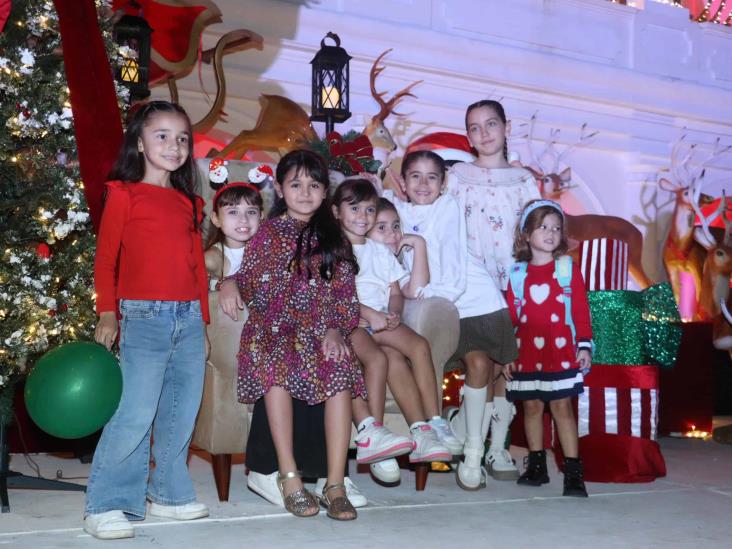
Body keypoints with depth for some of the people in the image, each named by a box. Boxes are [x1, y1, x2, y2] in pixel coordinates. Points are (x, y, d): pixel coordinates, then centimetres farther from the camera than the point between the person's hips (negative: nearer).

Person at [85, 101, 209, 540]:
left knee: (182, 414, 9)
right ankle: (107, 505, 4)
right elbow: (105, 258, 0)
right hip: (144, 317, -5)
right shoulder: (124, 193, 1)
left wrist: (203, 322, 16)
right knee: (135, 415, -9)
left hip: (189, 319, 6)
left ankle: (169, 493, 25)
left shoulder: (190, 203, 16)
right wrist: (107, 315, -7)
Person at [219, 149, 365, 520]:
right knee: (276, 367, -36)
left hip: (319, 329, 1)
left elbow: (346, 294, 11)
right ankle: (289, 476, -26)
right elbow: (249, 280, 12)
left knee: (340, 372, -31)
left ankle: (335, 484, -27)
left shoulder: (332, 239, 18)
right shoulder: (268, 233, 16)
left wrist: (336, 329, -7)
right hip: (272, 326, -1)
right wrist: (231, 284, -11)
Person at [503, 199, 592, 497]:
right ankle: (536, 465, 22)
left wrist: (584, 345, -4)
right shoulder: (517, 274, 6)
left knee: (562, 407, -2)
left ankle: (573, 470, 0)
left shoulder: (568, 268, 3)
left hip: (560, 353, -2)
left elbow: (581, 310, 1)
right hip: (526, 355, 2)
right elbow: (510, 316, 7)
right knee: (532, 406, 9)